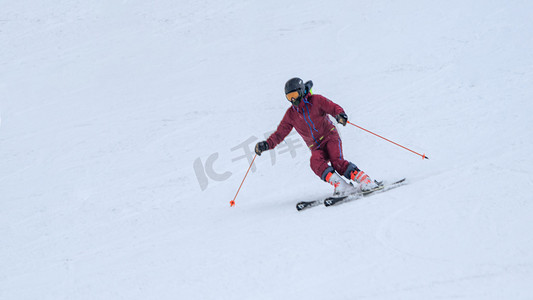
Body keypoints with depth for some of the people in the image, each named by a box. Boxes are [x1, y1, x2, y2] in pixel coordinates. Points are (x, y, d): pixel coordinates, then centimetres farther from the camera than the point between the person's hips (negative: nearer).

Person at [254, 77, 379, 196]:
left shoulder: (316, 100, -2)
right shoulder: (291, 114, 8)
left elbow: (334, 107, -11)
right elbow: (279, 133, 10)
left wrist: (340, 114, -35)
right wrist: (267, 144, -7)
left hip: (330, 137, -3)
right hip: (316, 148, 3)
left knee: (337, 162, -30)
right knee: (315, 161, -31)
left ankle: (366, 182, -27)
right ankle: (342, 188, -40)